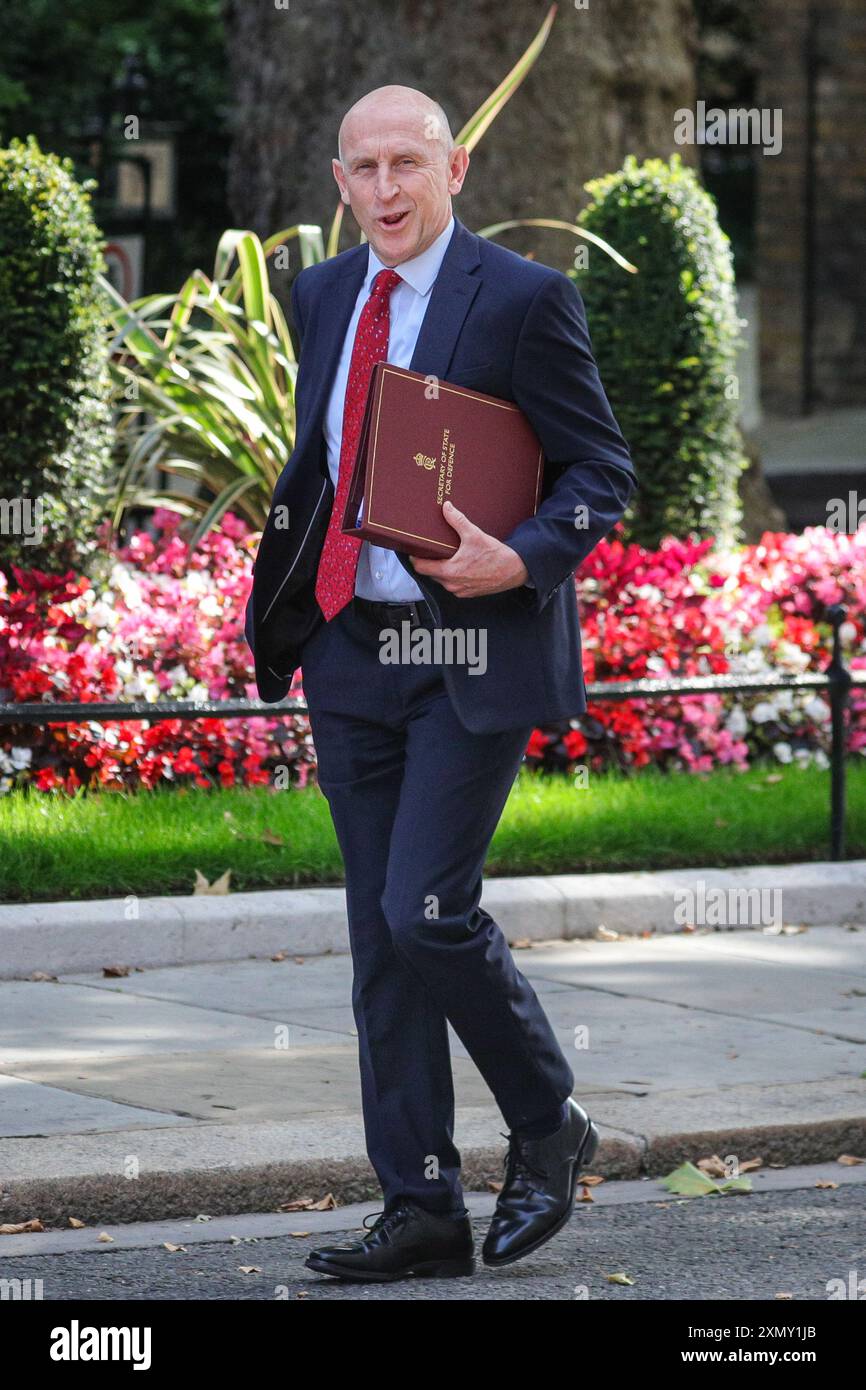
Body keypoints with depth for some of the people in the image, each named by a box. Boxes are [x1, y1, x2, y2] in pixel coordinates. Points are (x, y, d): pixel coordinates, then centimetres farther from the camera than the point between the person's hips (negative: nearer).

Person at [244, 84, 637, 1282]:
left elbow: (603, 470, -5)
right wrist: (282, 607, 10)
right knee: (381, 938, 6)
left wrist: (523, 560, -22)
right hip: (353, 655, 7)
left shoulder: (523, 300, -8)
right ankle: (422, 1212, 12)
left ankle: (549, 1127, 11)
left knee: (427, 912, -13)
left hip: (476, 654, -6)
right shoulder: (324, 297, 11)